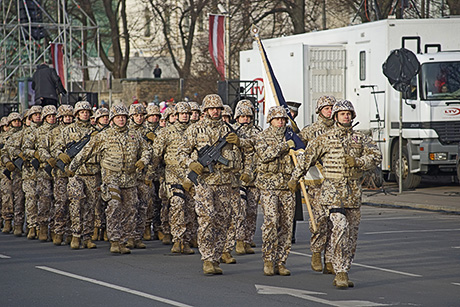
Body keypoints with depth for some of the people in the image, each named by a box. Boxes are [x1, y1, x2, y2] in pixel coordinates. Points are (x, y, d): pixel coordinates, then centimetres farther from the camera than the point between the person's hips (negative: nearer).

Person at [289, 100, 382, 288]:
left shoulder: (361, 139, 11)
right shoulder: (325, 140, 4)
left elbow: (376, 156, 2)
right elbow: (306, 158, 11)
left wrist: (357, 162, -14)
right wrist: (295, 178, 14)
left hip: (354, 192, 4)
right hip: (332, 191, -4)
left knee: (352, 234, 7)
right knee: (340, 227, -22)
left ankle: (341, 275, 18)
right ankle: (340, 273, -20)